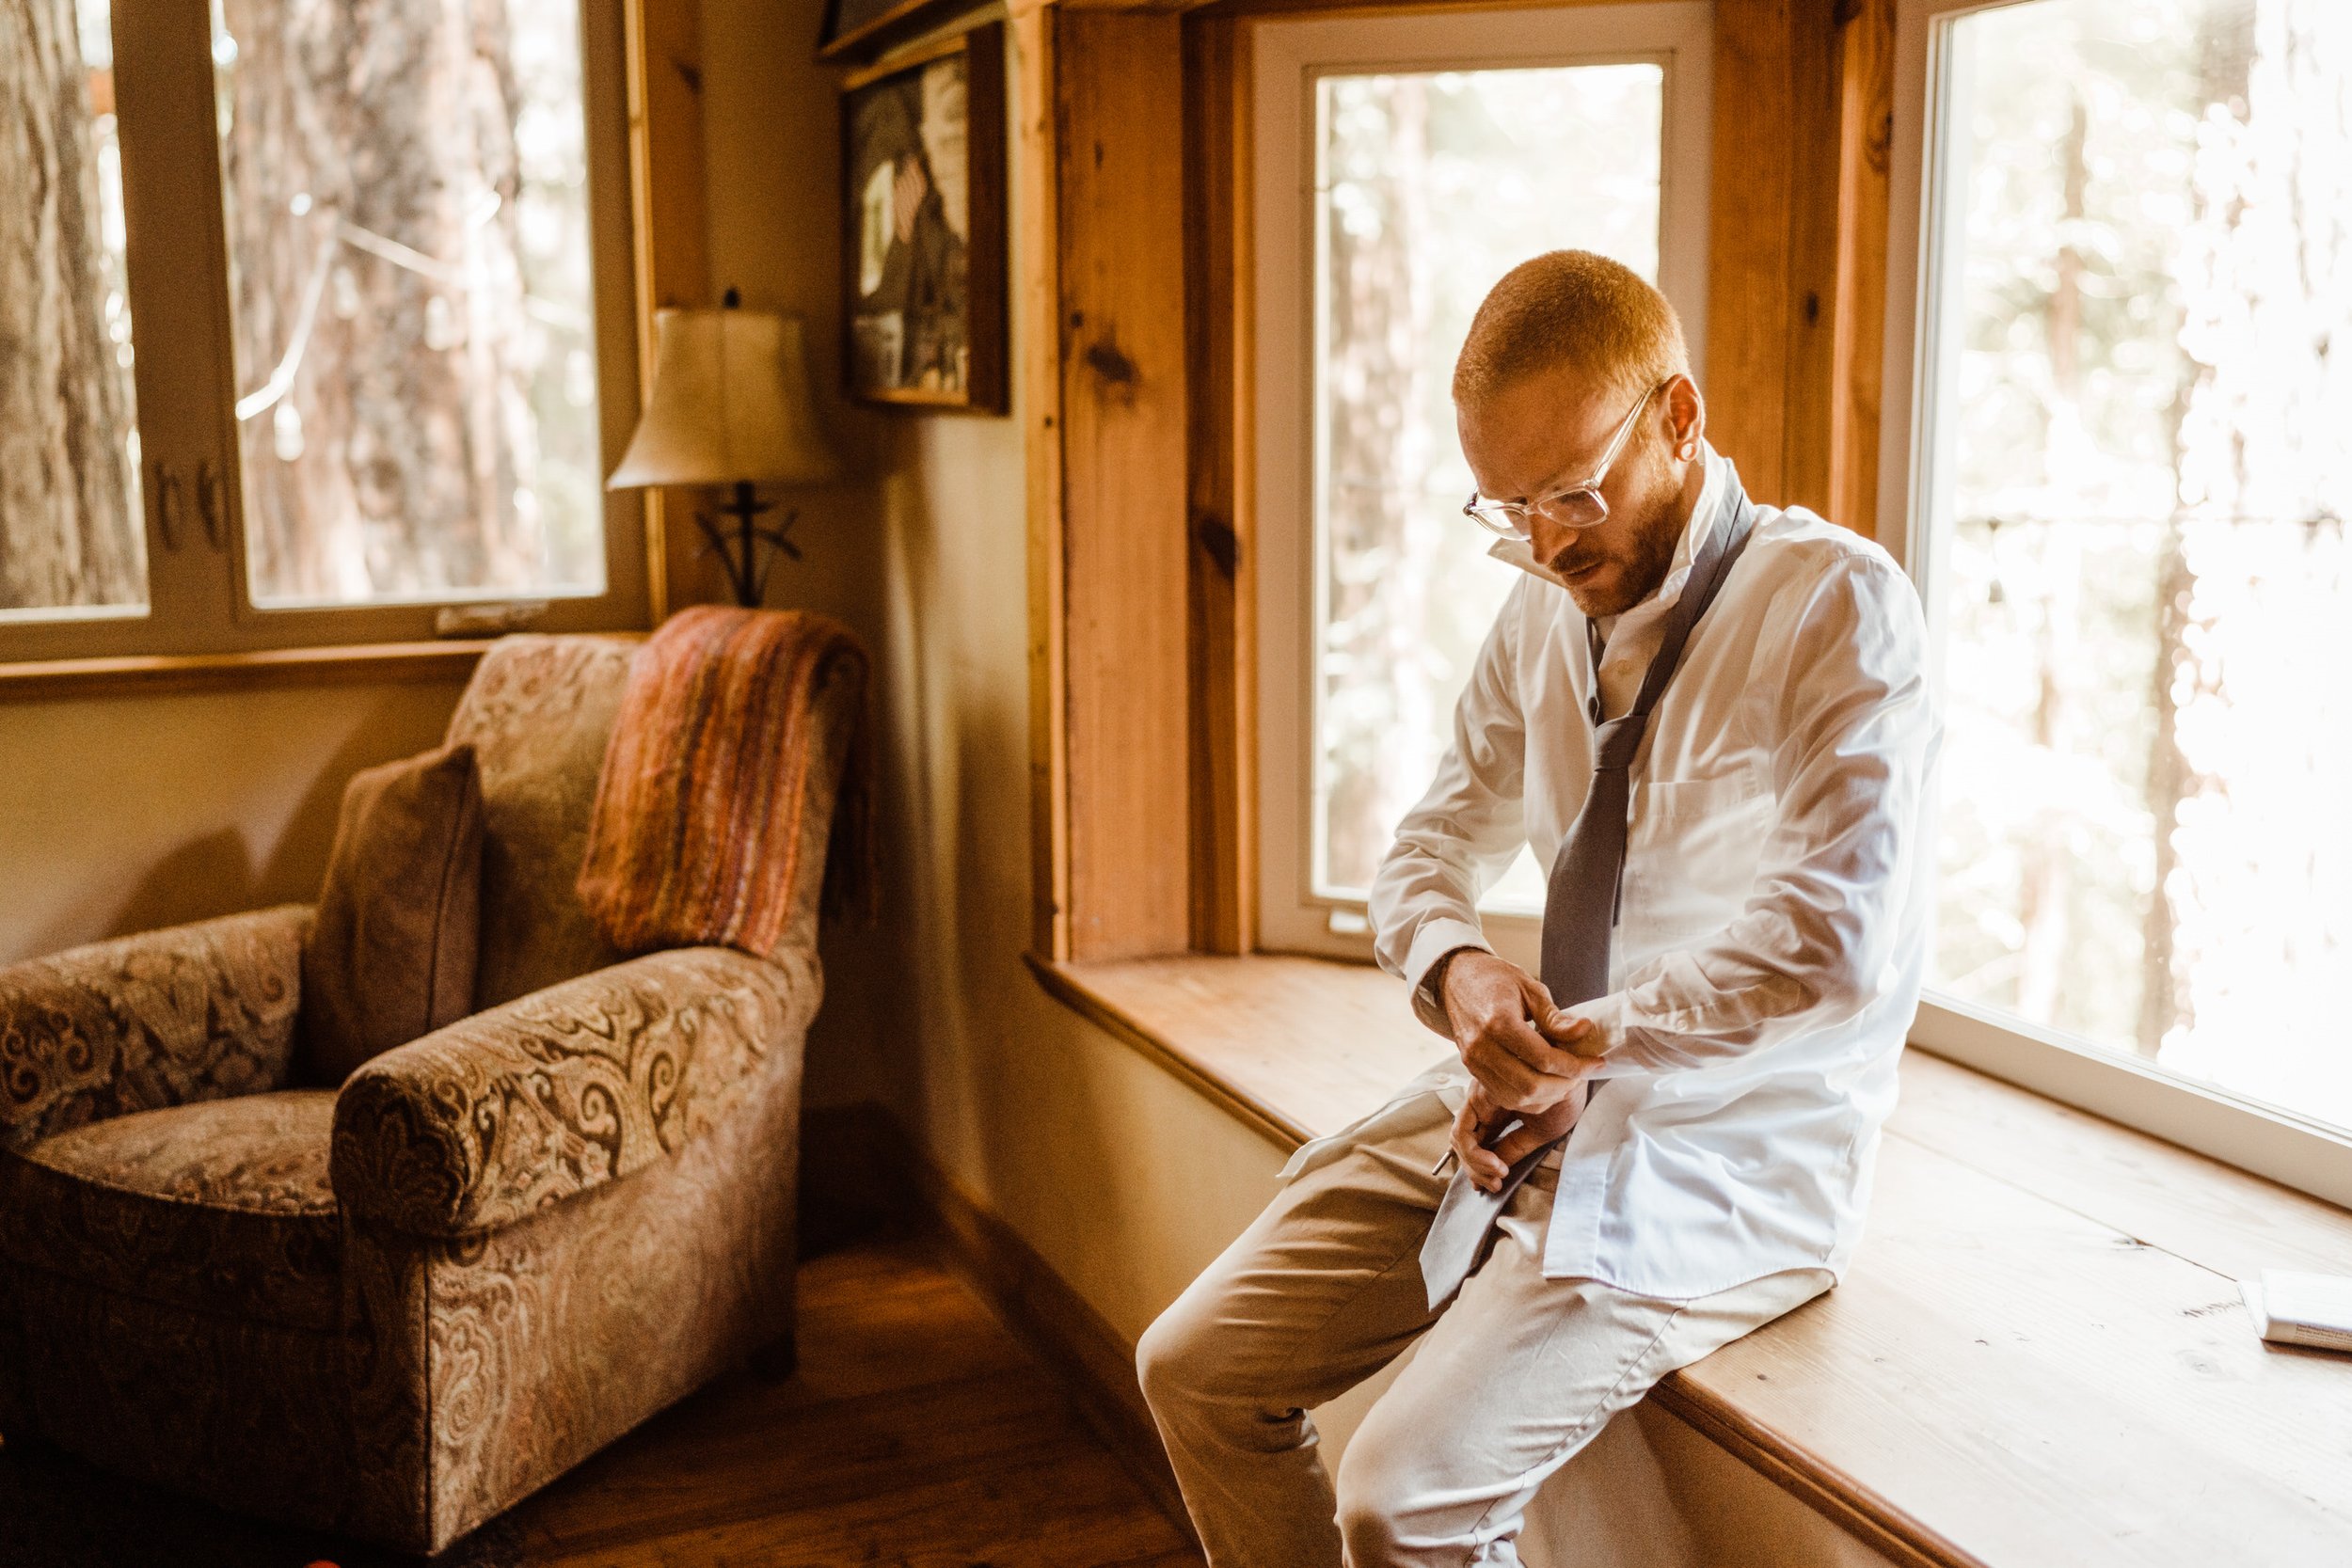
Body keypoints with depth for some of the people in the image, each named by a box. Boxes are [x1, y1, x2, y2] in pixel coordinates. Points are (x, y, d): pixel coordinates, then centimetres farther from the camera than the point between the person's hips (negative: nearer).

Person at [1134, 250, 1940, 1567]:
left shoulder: (1838, 605, -14)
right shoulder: (1546, 613, 7)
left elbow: (1840, 952, -23)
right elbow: (1432, 850, 15)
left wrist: (1586, 1043, -16)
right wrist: (1459, 968, -8)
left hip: (1727, 1154, -7)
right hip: (1522, 1102, 7)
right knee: (1197, 1367, 1)